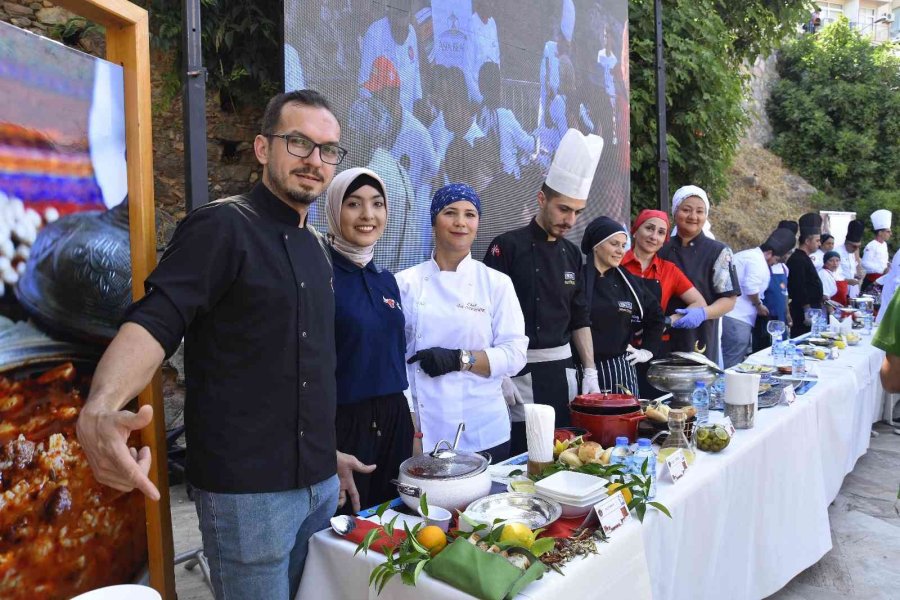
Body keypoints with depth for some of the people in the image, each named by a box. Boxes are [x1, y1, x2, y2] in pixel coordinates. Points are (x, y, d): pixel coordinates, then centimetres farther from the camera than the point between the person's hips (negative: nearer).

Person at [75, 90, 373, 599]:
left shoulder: (316, 248, 11)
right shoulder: (222, 226, -11)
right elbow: (153, 323, -23)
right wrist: (99, 410, -41)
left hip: (320, 483, 8)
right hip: (249, 488, -7)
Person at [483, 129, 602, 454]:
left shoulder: (572, 253, 9)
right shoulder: (507, 247, -10)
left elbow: (579, 318, 14)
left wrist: (590, 373, 9)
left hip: (562, 370, 6)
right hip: (520, 370, -6)